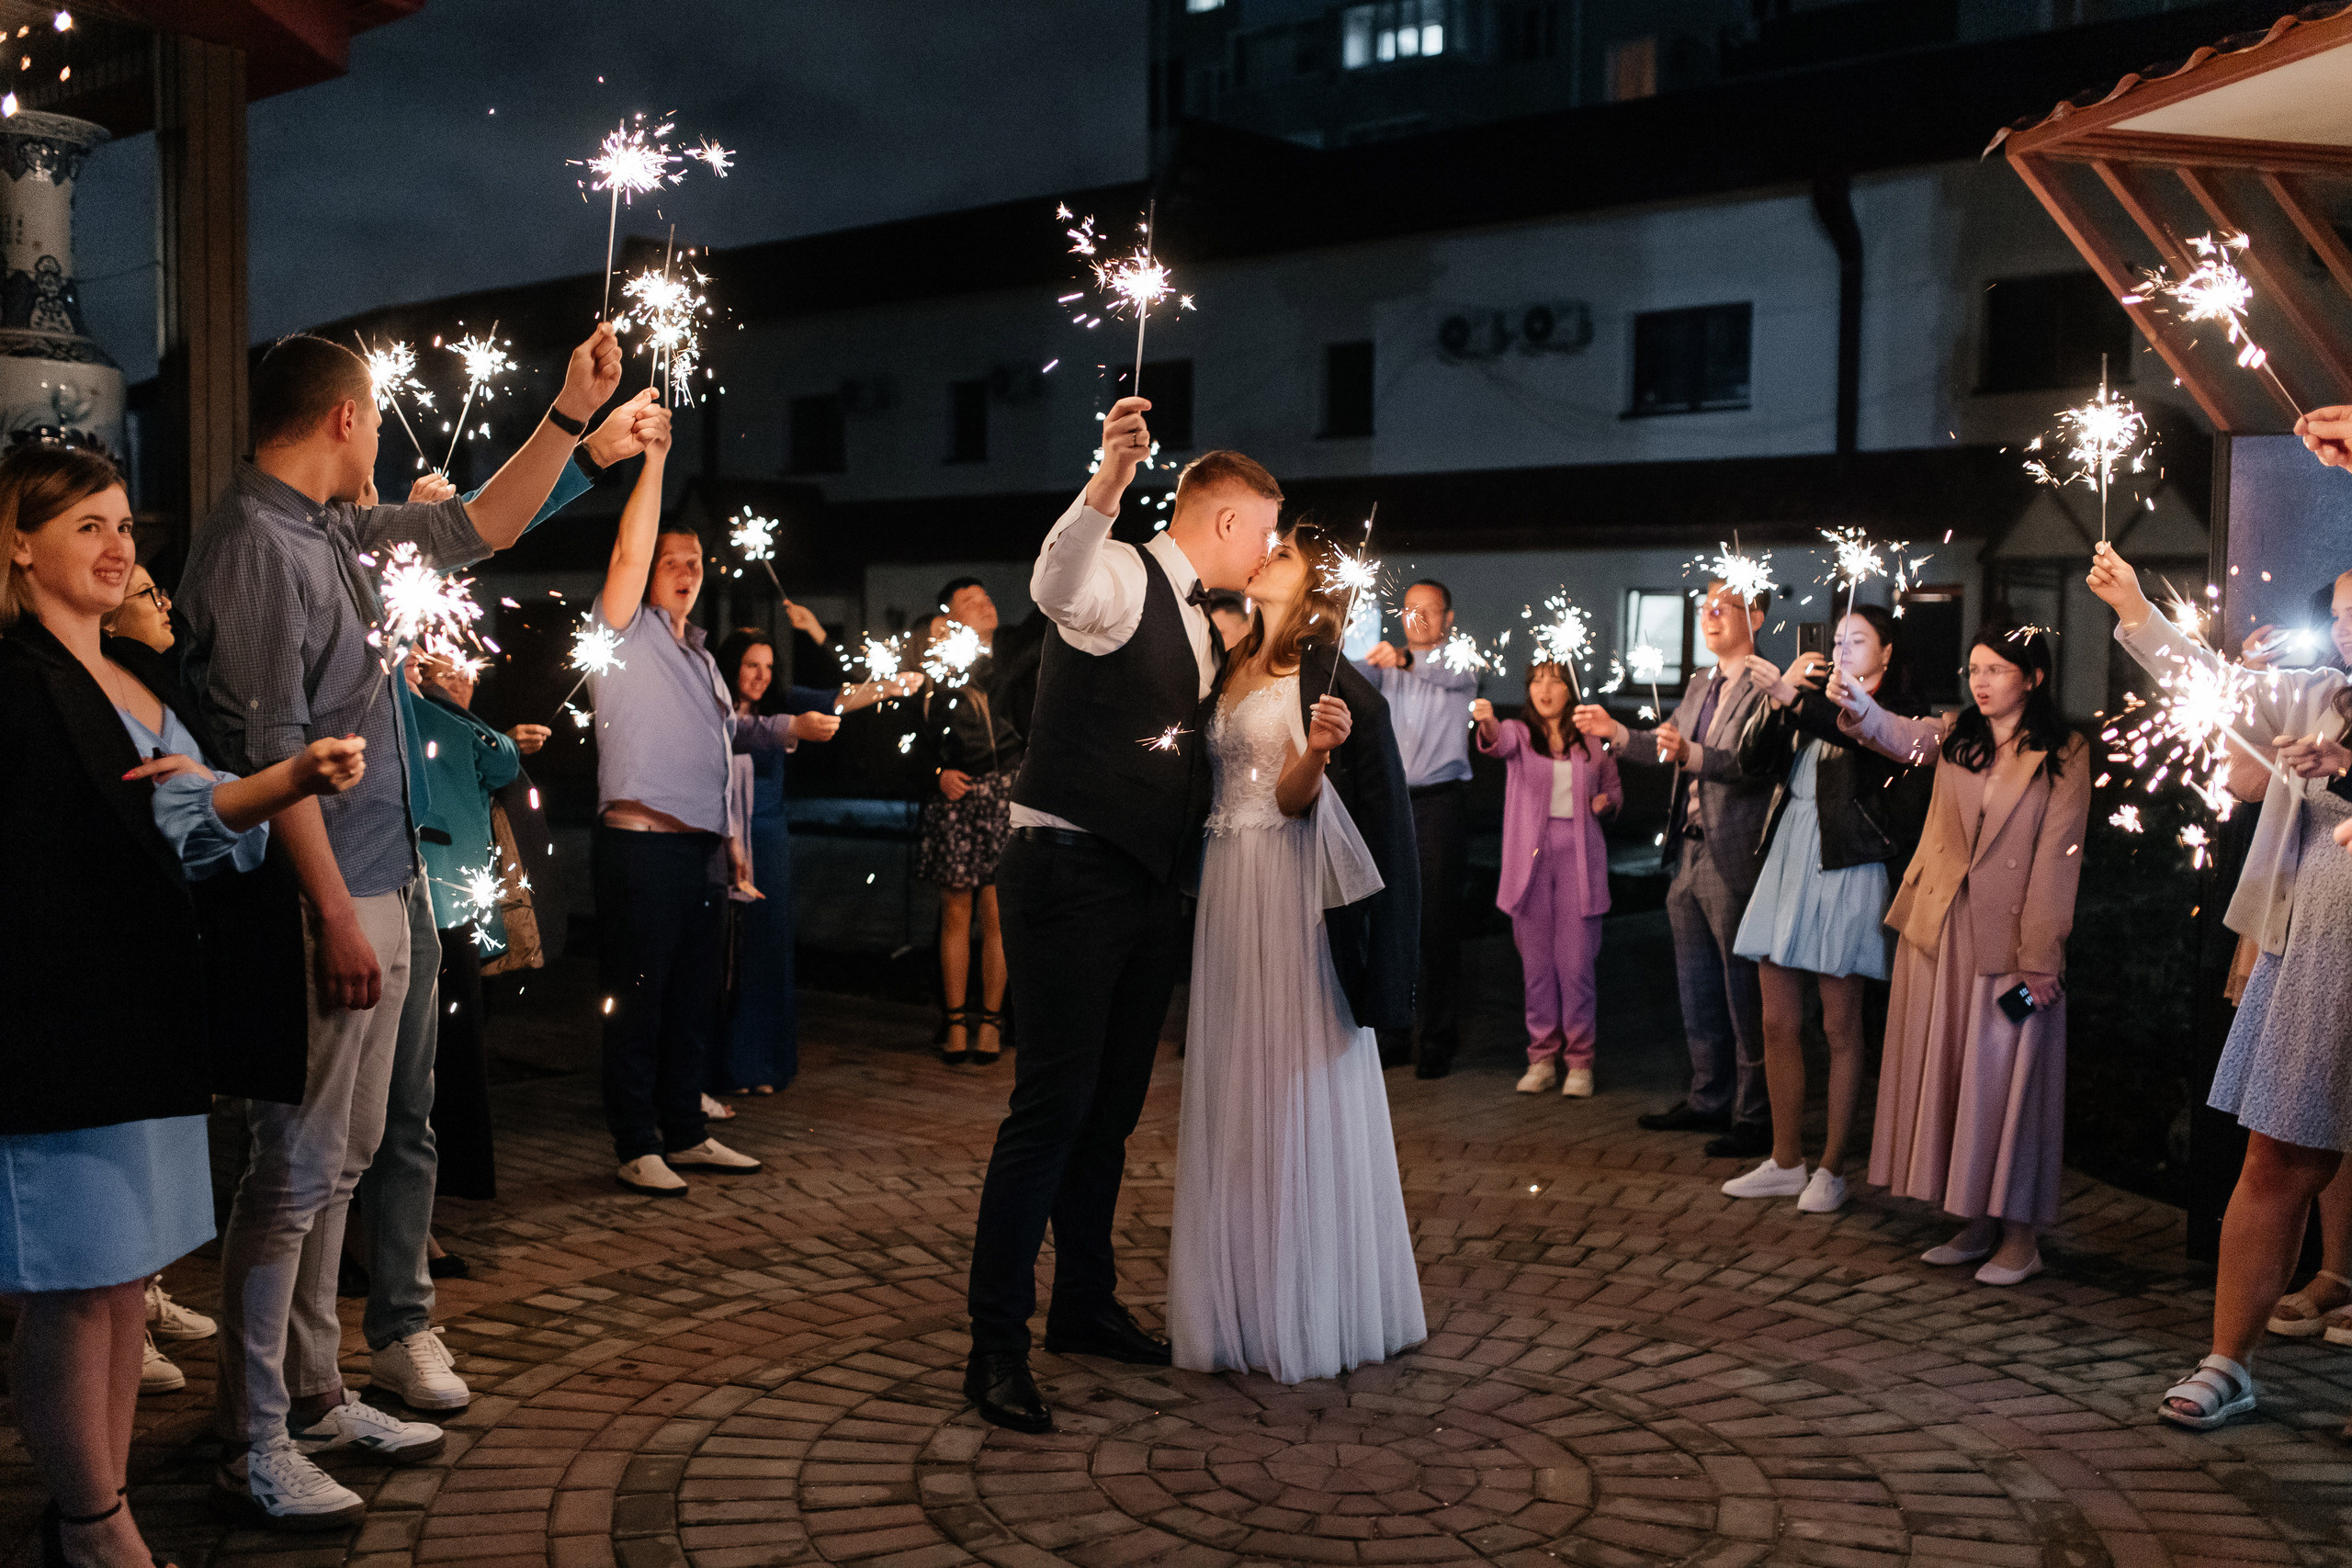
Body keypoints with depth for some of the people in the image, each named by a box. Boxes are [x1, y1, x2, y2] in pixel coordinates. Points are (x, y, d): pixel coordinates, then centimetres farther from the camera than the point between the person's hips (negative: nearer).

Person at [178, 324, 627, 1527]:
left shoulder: (340, 530, 13)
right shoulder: (254, 545, -14)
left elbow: (483, 525, 27)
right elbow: (271, 750, -20)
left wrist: (572, 413, 22)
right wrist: (335, 913, -21)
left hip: (380, 890, 10)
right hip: (325, 903, -10)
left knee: (342, 1157, 15)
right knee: (295, 1170, -3)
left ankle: (312, 1392, 27)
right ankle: (255, 1444, 7)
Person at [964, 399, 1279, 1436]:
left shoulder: (1200, 628, 18)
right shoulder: (1119, 579, -10)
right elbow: (1054, 585, -36)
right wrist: (1110, 479, -52)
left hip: (1148, 885, 9)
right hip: (1070, 874, -9)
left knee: (1113, 1105, 15)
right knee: (1052, 1104, -10)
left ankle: (1086, 1306, 29)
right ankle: (996, 1348, -4)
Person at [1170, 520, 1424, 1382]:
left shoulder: (1326, 678, -5)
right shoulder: (1230, 668, 15)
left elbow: (1293, 799, -14)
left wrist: (1319, 750, -30)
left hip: (1293, 897, -7)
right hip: (1226, 890, 7)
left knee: (1297, 1084, -3)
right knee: (1231, 1084, 8)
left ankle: (1309, 1306, 6)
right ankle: (1235, 1297, 16)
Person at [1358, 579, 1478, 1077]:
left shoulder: (1459, 660, 3)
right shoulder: (1387, 661, 14)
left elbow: (1450, 675, -21)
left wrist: (1406, 660, -41)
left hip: (1439, 800, -4)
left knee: (1438, 922, -4)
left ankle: (1438, 1040, 1)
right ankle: (1397, 1033, 12)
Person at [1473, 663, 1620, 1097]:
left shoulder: (1593, 739, 7)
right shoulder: (1519, 732, 4)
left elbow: (1614, 789, 19)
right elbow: (1499, 742, -20)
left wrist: (1606, 802, -4)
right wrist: (1486, 723, -43)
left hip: (1579, 856, -1)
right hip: (1530, 857, 1)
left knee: (1577, 962, -1)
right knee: (1536, 963, 6)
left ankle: (1579, 1061, 8)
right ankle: (1542, 1058, 15)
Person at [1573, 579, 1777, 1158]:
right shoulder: (1700, 686, 17)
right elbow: (1668, 748, 23)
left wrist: (1692, 755, -37)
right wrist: (1615, 732, 12)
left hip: (1734, 859, -9)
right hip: (1689, 855, 9)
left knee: (1743, 991, -1)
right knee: (1696, 987, 17)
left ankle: (1754, 1116, 8)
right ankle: (1709, 1099, 30)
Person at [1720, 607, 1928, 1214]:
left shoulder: (1899, 711, -2)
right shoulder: (1816, 701, 16)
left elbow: (1863, 738, -25)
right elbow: (1753, 761, 6)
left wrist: (1791, 694, -35)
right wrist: (1776, 697, -8)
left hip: (1843, 869, -6)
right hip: (1786, 862, 6)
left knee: (1840, 1027, 2)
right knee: (1778, 1023, 8)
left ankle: (1832, 1169, 11)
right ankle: (1785, 1162, 18)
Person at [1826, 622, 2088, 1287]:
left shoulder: (2065, 755, -5)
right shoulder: (1955, 734, 8)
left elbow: (2056, 858, -9)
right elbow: (1898, 736, -12)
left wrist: (2039, 959, -13)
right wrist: (1857, 705, -34)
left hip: (2011, 936, -5)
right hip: (1940, 930, 5)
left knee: (2006, 1079, -1)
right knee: (1945, 1075, 9)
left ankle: (2020, 1236, 10)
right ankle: (1976, 1223, 21)